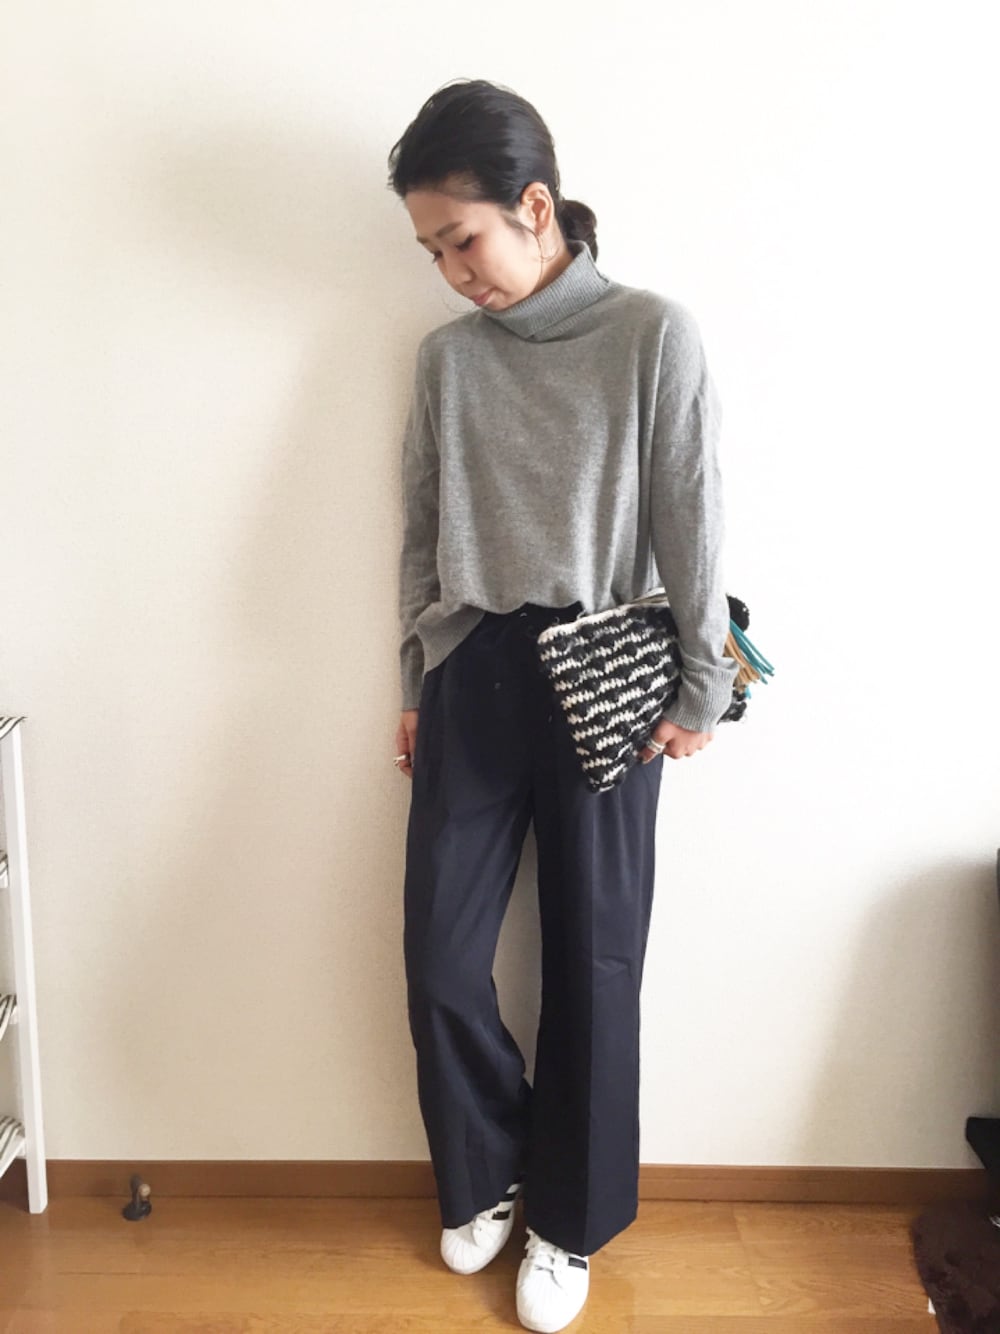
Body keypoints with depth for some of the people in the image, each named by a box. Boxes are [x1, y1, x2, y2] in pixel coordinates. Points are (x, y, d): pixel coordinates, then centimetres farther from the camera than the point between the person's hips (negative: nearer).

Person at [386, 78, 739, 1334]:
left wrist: (700, 692, -3)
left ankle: (568, 1220, 26)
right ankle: (484, 1178, 29)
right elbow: (421, 536, 13)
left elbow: (692, 525, -3)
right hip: (472, 678, 3)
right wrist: (417, 688, 13)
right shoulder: (445, 356, 9)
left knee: (592, 961, 6)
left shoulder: (653, 335, -2)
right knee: (441, 960, 2)